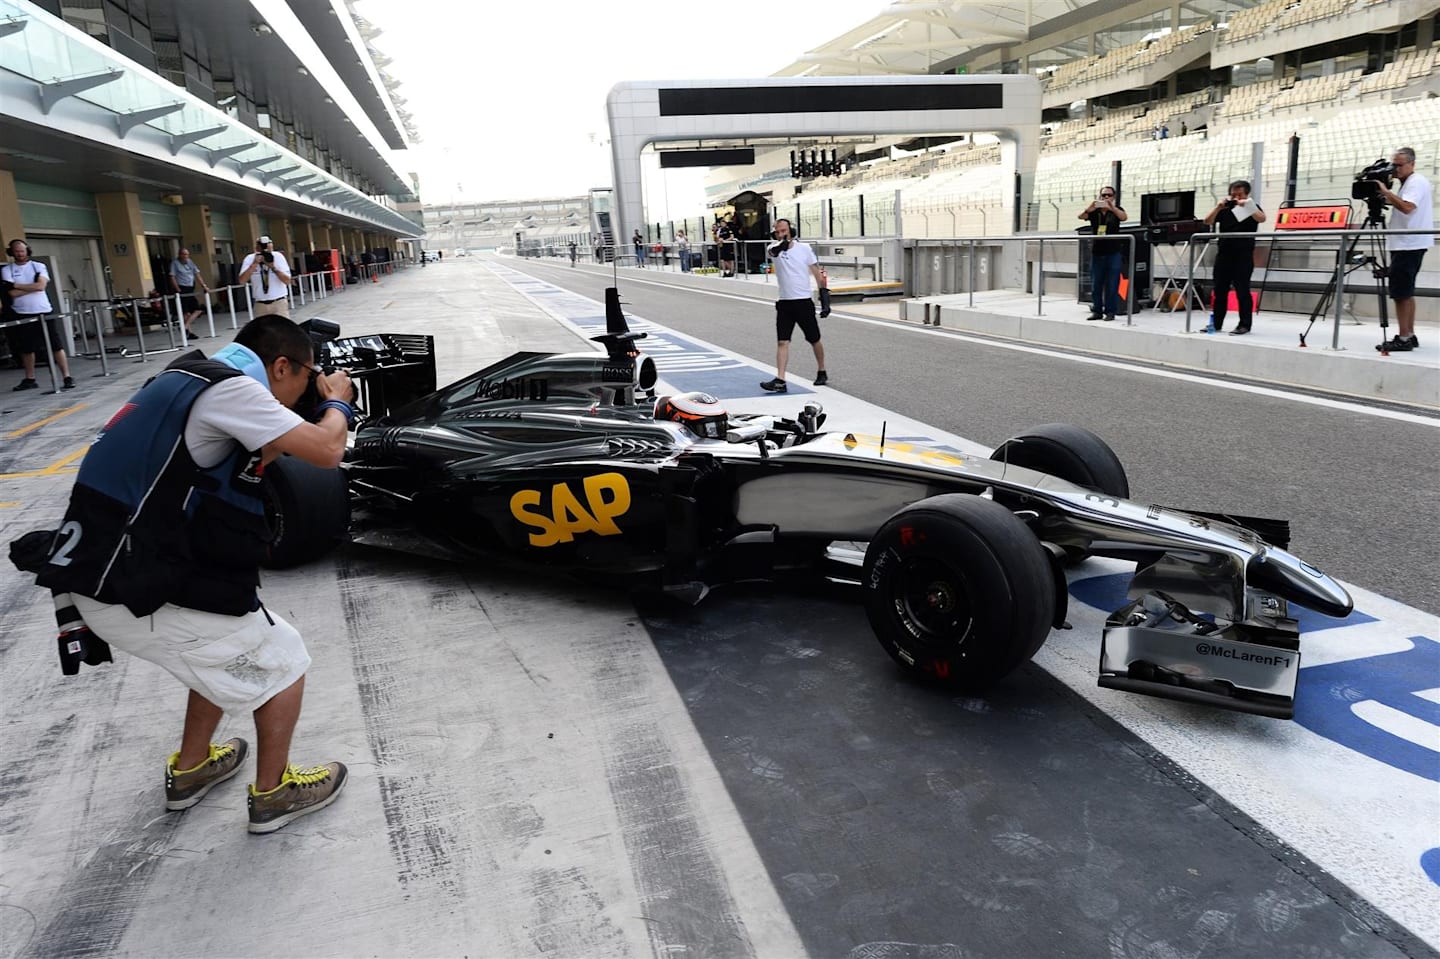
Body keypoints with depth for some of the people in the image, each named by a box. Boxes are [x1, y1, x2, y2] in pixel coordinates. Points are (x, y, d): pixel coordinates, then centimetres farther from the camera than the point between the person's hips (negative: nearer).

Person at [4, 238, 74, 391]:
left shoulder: (38, 266, 3)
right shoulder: (6, 270, 3)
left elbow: (41, 286, -13)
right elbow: (13, 293, -8)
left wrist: (16, 285, -10)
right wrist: (33, 286, -10)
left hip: (43, 312, -2)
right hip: (21, 314, 2)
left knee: (56, 345, -6)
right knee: (26, 348, 10)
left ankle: (67, 377, -5)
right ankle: (30, 379, 22)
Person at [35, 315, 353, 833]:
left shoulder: (192, 377, 13)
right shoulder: (229, 387, -15)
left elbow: (252, 454, 25)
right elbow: (326, 451, -17)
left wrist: (320, 405, 20)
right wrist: (337, 403, 4)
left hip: (105, 573, 9)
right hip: (136, 594, -9)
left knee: (232, 646, 28)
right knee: (281, 658, 8)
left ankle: (190, 768, 40)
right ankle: (273, 793, 22)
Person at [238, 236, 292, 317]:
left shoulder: (278, 256, -4)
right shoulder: (250, 259, -1)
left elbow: (287, 281, -10)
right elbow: (242, 280, -12)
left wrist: (273, 267, -22)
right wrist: (254, 264, -19)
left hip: (279, 302, -2)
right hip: (260, 304, 2)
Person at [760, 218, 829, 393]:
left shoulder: (805, 248, -1)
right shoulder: (775, 249, 1)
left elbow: (817, 273, 3)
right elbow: (772, 252, -25)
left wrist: (824, 295, -2)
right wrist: (780, 244, -46)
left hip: (804, 302, -1)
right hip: (784, 303, 1)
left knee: (814, 340, 11)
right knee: (782, 342, -8)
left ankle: (822, 373, 30)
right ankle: (780, 380, -11)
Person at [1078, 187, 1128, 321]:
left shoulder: (1116, 209, 2)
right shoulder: (1094, 211, 6)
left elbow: (1124, 217, -19)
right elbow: (1081, 216, -13)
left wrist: (1112, 207, -36)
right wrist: (1089, 208, -34)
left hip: (1113, 252, -2)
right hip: (1097, 252, 2)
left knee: (1112, 285, -3)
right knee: (1095, 284, 4)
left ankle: (1110, 312, 2)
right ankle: (1097, 311, 11)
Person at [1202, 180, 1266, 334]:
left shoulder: (1252, 207, 3)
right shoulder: (1224, 210, 11)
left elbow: (1262, 218, -16)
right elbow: (1207, 222, 1)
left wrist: (1245, 205, -23)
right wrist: (1218, 208, -13)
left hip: (1243, 256, -4)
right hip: (1224, 254, 4)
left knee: (1242, 291, -5)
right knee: (1220, 291, 6)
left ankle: (1244, 325, -1)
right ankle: (1216, 324, 13)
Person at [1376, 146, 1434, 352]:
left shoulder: (1416, 182, -10)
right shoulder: (1408, 183, 20)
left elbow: (1407, 207, -26)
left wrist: (1385, 191, -22)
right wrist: (1385, 198, 13)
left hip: (1409, 244, -11)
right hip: (1406, 244, 11)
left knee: (1401, 292, -12)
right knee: (1405, 291, 12)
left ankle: (1403, 339, -12)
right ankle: (1409, 336, 16)